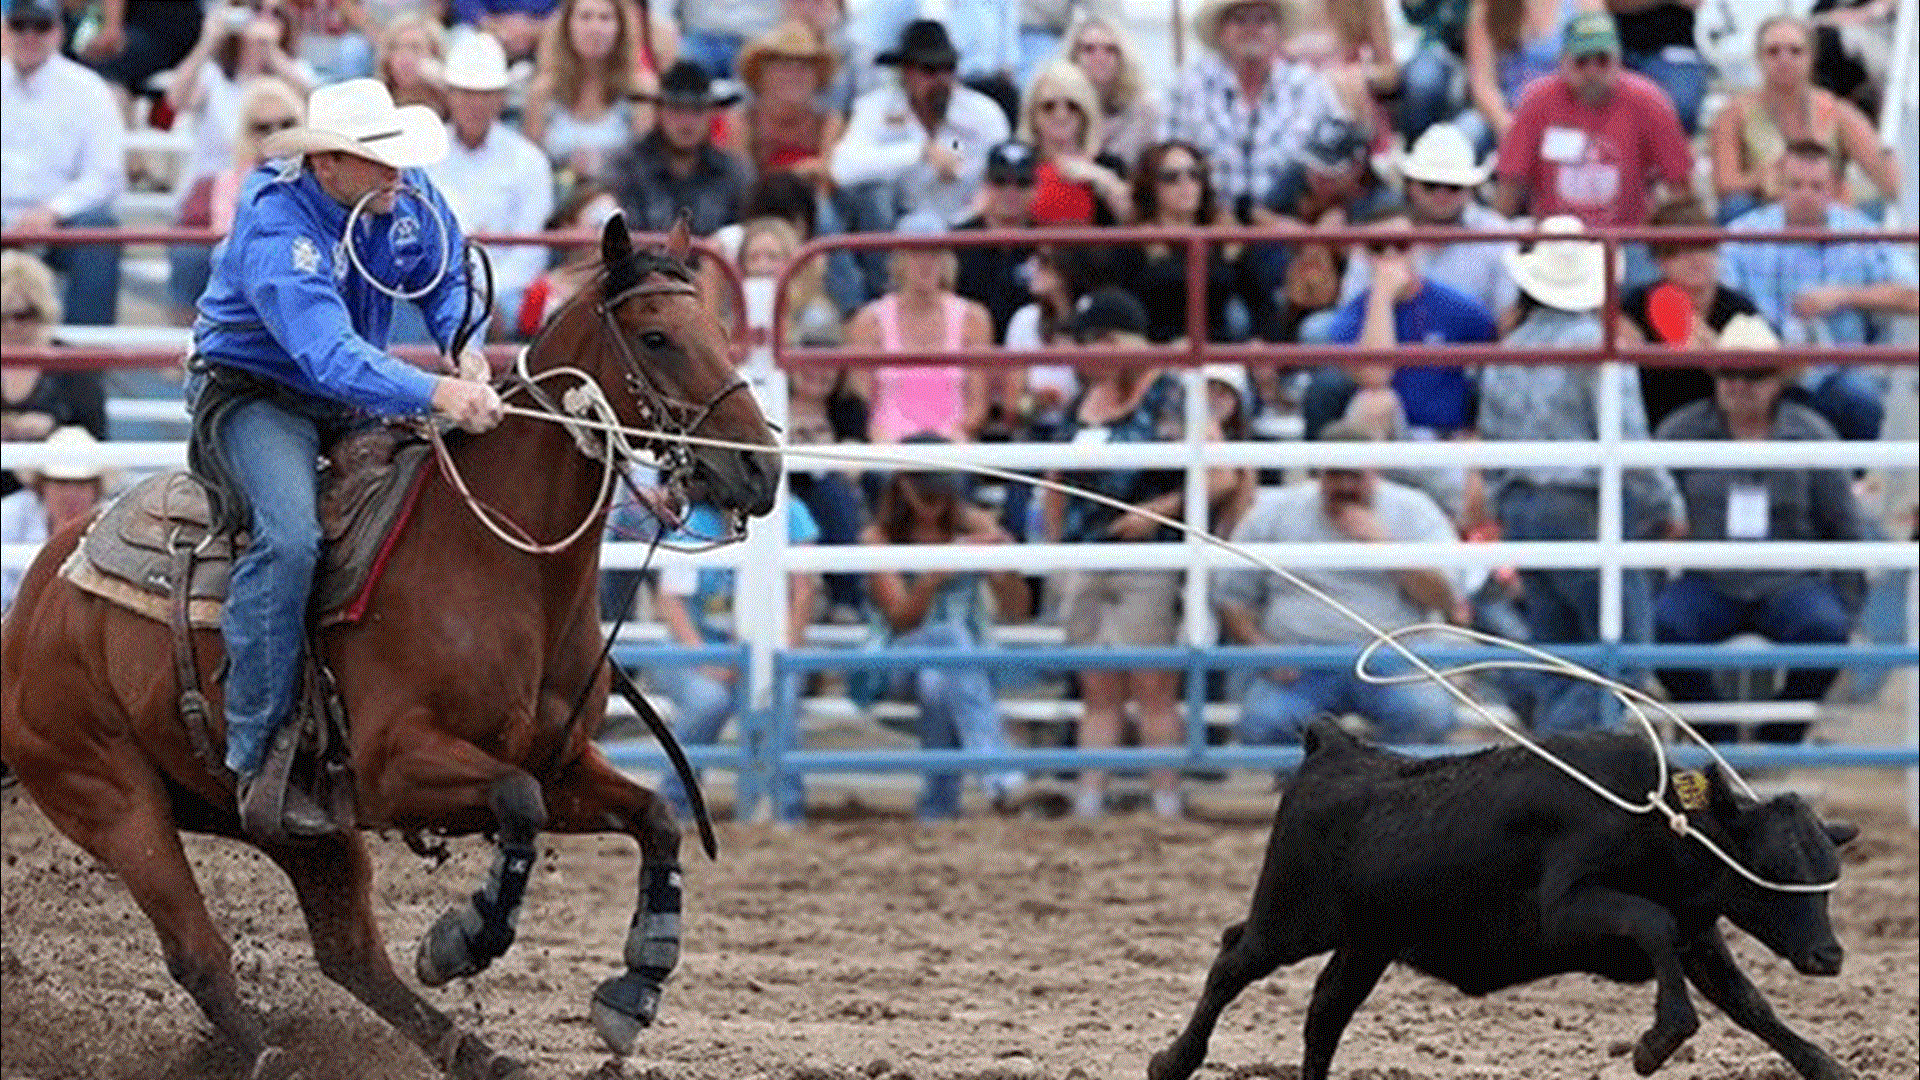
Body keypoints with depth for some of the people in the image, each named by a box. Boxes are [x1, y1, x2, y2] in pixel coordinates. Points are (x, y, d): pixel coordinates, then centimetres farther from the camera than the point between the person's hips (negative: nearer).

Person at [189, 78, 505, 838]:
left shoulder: (410, 198, -5)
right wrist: (436, 394, -53)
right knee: (290, 535, -33)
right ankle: (255, 760, -29)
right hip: (254, 396, -8)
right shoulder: (275, 230, -29)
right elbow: (329, 356, -41)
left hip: (352, 402, 8)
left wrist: (462, 347, -7)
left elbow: (447, 277, 15)